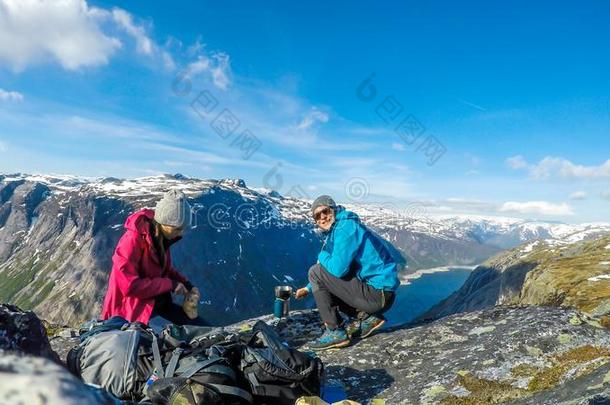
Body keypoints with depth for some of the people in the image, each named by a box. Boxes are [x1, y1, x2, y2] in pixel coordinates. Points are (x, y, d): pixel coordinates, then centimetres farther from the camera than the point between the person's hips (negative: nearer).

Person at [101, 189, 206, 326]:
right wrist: (170, 284, -23)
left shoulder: (162, 236, -3)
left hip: (158, 299, 8)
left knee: (203, 329, 5)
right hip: (133, 305, -8)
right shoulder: (133, 240, -25)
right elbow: (129, 286, -28)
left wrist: (187, 284, -3)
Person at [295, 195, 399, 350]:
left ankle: (335, 332, -6)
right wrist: (309, 289, 25)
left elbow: (338, 269, -25)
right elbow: (336, 268, 26)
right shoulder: (336, 230, 16)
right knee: (325, 286, 22)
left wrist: (322, 256, -4)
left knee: (316, 272, -11)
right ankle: (366, 317, 11)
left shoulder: (346, 227, -15)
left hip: (377, 295, -10)